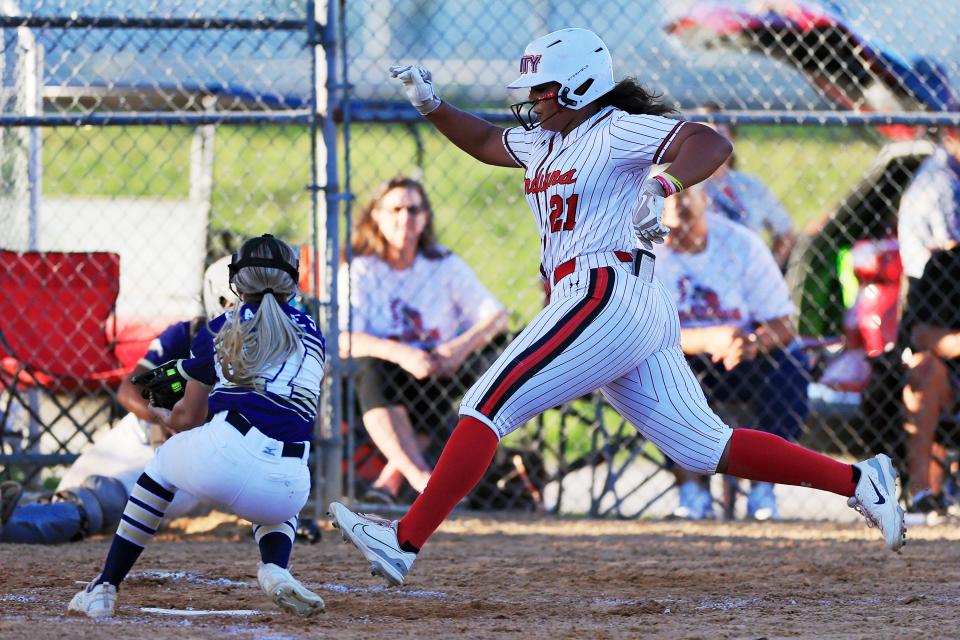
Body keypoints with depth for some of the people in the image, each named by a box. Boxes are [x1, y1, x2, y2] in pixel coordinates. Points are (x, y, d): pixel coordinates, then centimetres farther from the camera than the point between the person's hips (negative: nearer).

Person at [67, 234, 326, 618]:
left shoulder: (220, 330, 18)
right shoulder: (309, 332, 22)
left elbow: (189, 417, 25)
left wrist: (164, 418, 50)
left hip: (223, 457, -2)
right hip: (288, 483, 2)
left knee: (164, 460, 33)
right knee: (278, 509, 40)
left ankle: (105, 587, 28)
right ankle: (275, 569, 5)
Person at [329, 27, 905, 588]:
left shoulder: (618, 131, -6)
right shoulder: (545, 141, 21)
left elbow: (711, 144, -19)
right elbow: (485, 143, 38)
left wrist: (661, 188, -36)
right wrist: (432, 105, 23)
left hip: (606, 297, -10)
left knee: (487, 407, -11)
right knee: (706, 447, 5)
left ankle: (405, 542, -13)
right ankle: (856, 481, 2)